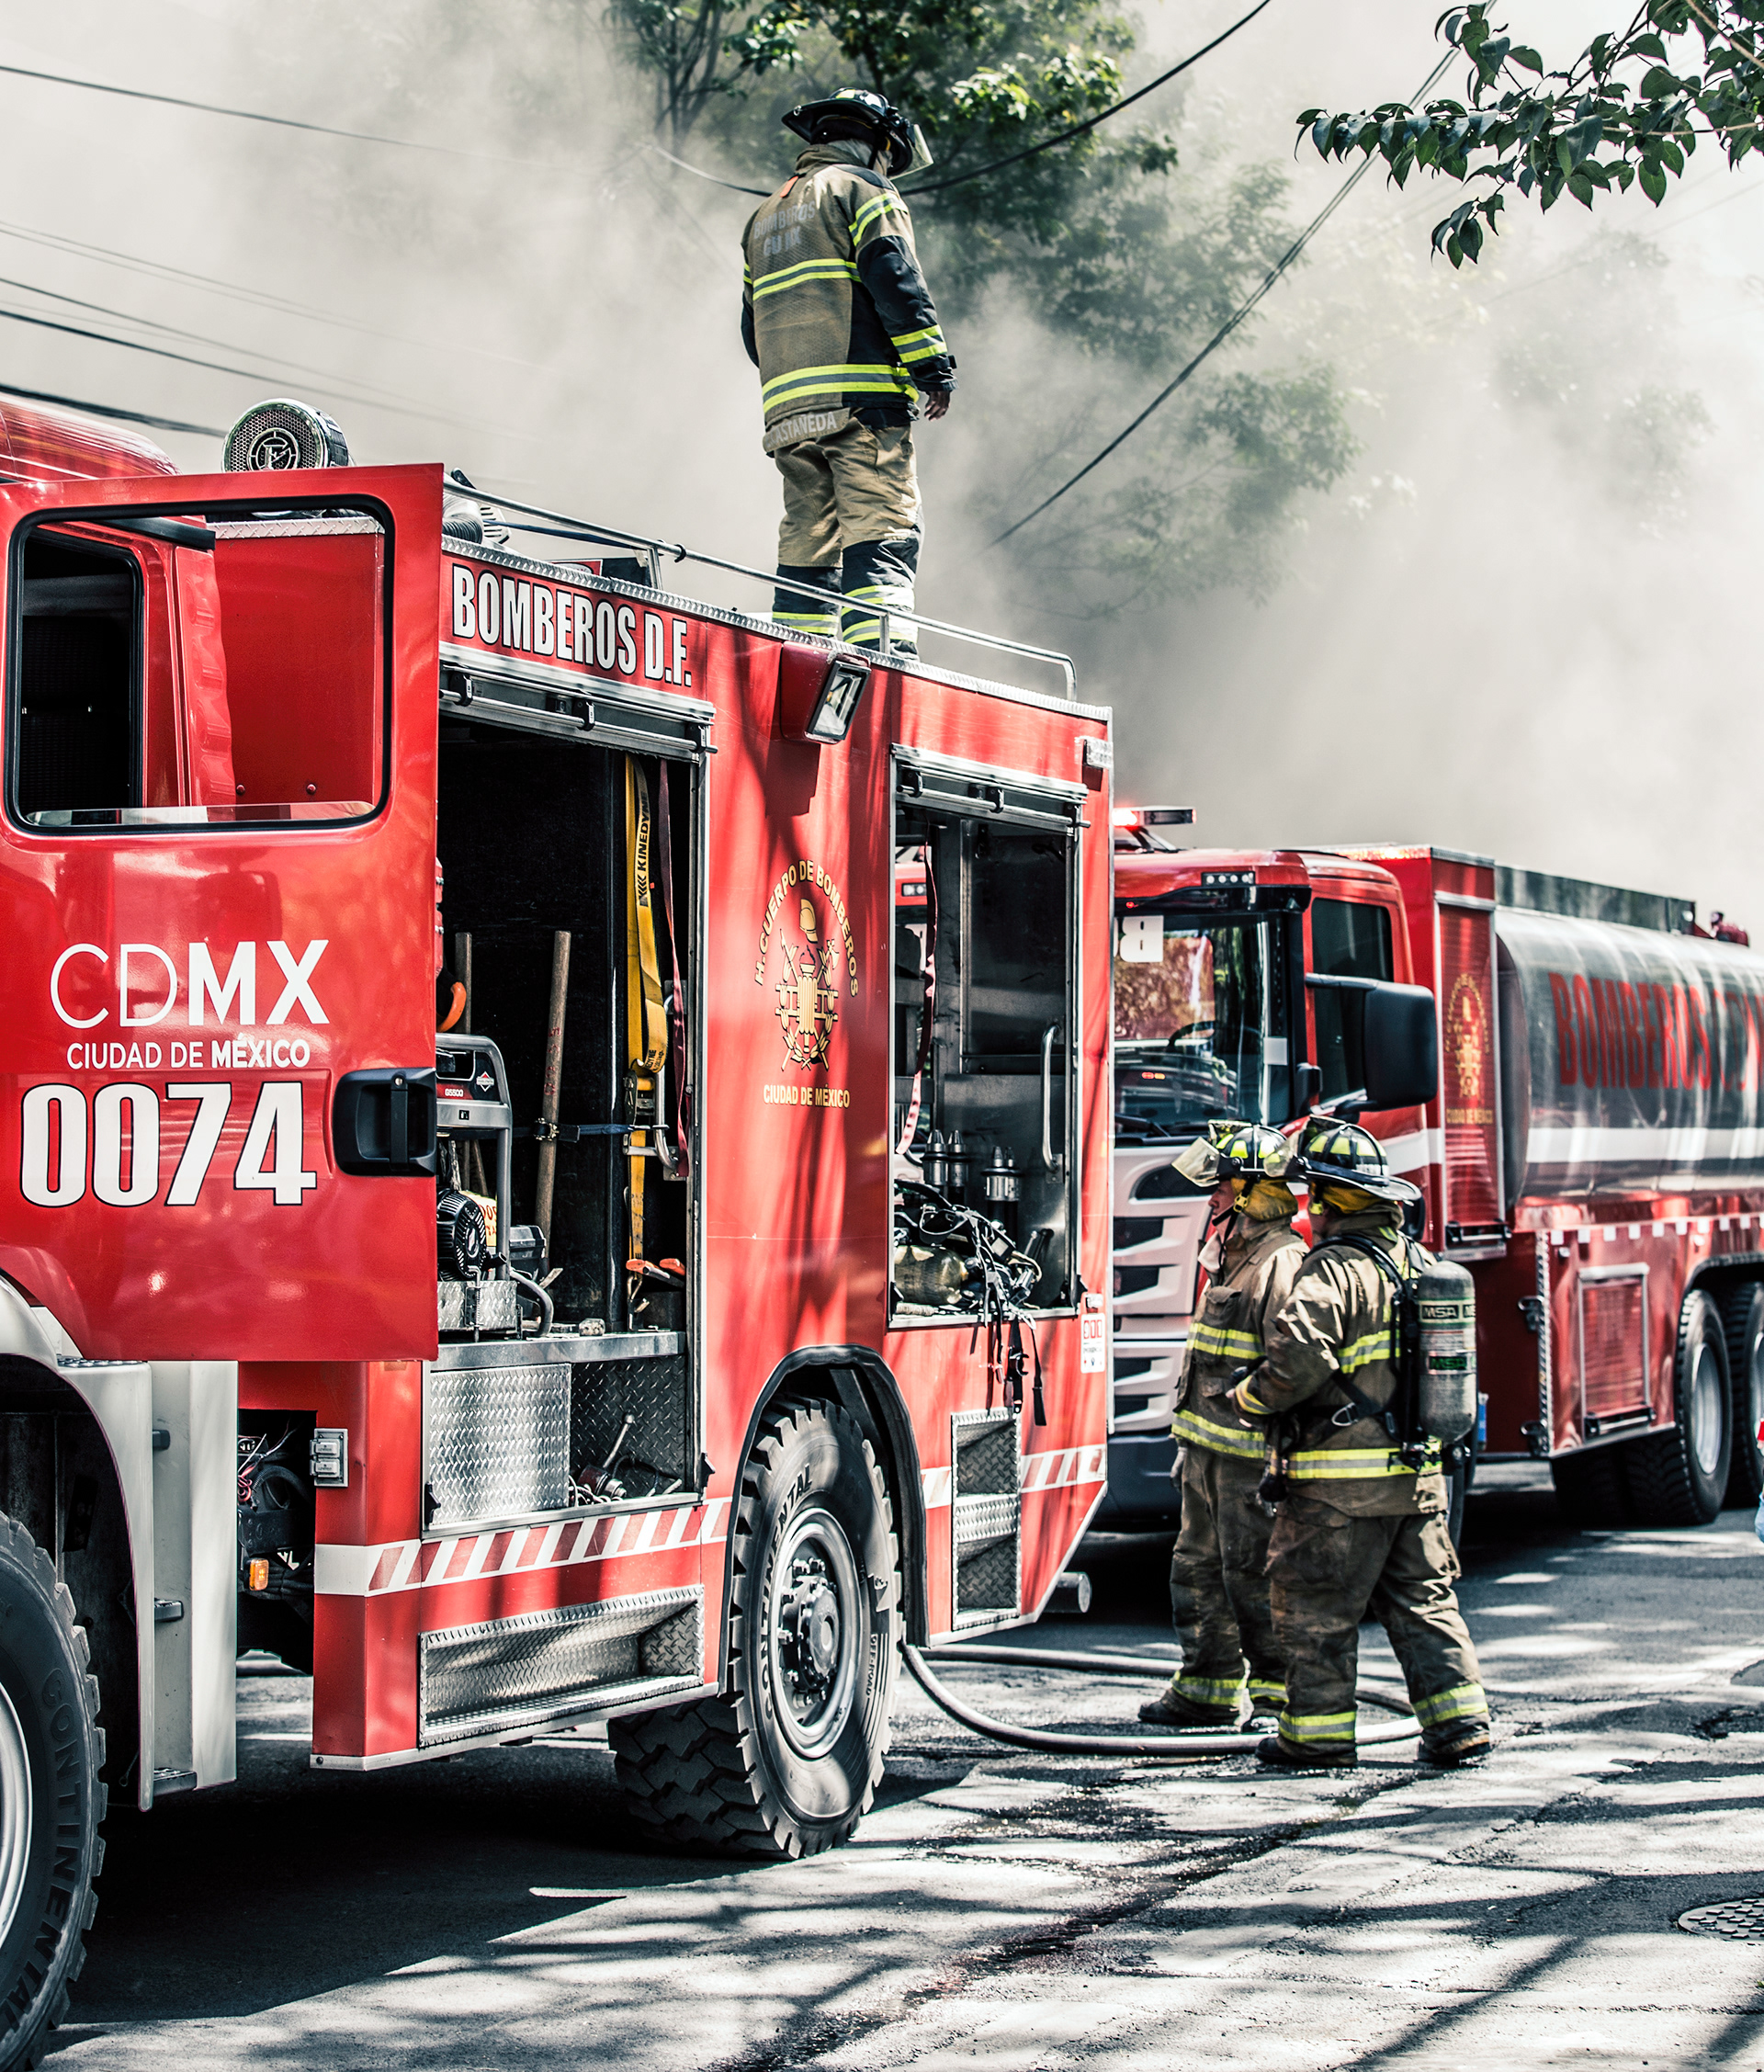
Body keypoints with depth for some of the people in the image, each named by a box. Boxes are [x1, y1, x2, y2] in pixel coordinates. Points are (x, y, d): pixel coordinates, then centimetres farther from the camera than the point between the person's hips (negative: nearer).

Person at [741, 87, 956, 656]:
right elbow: (895, 280, -10)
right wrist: (933, 364, -10)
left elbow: (754, 327, 25)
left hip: (787, 413, 7)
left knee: (807, 543, 6)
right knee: (882, 534, -13)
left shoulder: (765, 216, 28)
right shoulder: (862, 188, 5)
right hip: (861, 400, -7)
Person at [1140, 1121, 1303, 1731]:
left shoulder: (1282, 1264, -16)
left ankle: (1283, 1692, 4)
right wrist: (1190, 1446, 24)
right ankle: (1208, 1689, 23)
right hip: (1210, 1452, 10)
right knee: (1197, 1568, 14)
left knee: (1253, 1576, -5)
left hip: (1252, 1454, -10)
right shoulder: (1230, 1258, 16)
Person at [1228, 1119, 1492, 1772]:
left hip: (1344, 1481, -8)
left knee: (1317, 1605, 3)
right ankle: (1459, 1727, 9)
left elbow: (1298, 1356, -28)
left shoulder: (1337, 1269, -16)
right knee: (1424, 1600, 12)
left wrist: (1251, 1397, -10)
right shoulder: (1418, 1262, 12)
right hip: (1420, 1474, 8)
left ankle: (1318, 1734, 7)